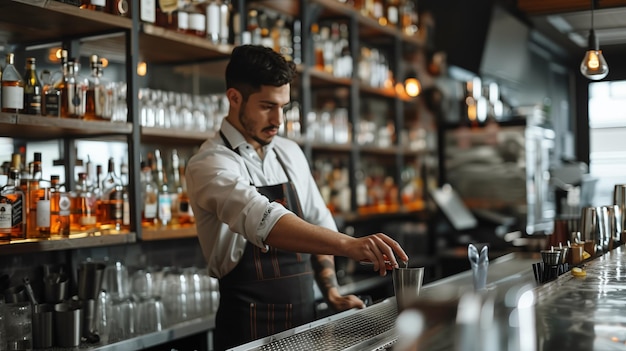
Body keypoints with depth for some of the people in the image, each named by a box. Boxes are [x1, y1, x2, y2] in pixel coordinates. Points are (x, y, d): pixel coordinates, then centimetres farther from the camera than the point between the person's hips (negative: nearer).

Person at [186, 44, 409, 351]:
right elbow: (262, 220, -34)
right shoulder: (209, 165, -17)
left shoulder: (290, 153, 7)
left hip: (305, 321, 6)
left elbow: (318, 223, 14)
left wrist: (332, 293, 3)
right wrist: (348, 245, -45)